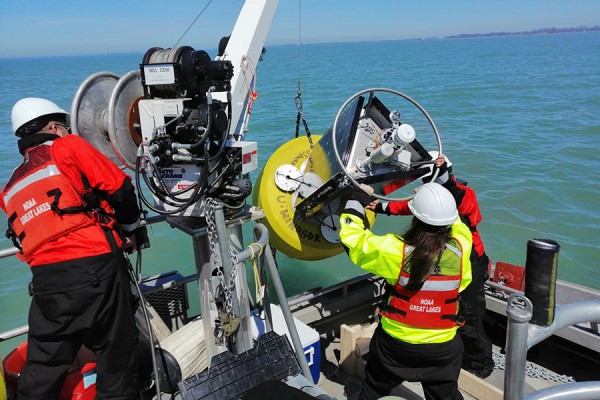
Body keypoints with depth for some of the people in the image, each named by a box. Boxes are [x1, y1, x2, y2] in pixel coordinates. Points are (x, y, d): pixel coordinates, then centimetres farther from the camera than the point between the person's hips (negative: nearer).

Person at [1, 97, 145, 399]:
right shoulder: (67, 147, 4)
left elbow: (25, 240, 22)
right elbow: (118, 187, -4)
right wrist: (131, 229, 11)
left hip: (44, 279, 6)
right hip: (94, 267, -6)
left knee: (42, 369, 17)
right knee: (115, 357, 7)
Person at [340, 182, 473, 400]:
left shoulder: (395, 250, -24)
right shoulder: (460, 250, -16)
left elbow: (352, 236, -12)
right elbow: (458, 226, 8)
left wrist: (358, 200, 0)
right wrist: (438, 200, 15)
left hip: (395, 343, -1)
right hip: (443, 348, 2)